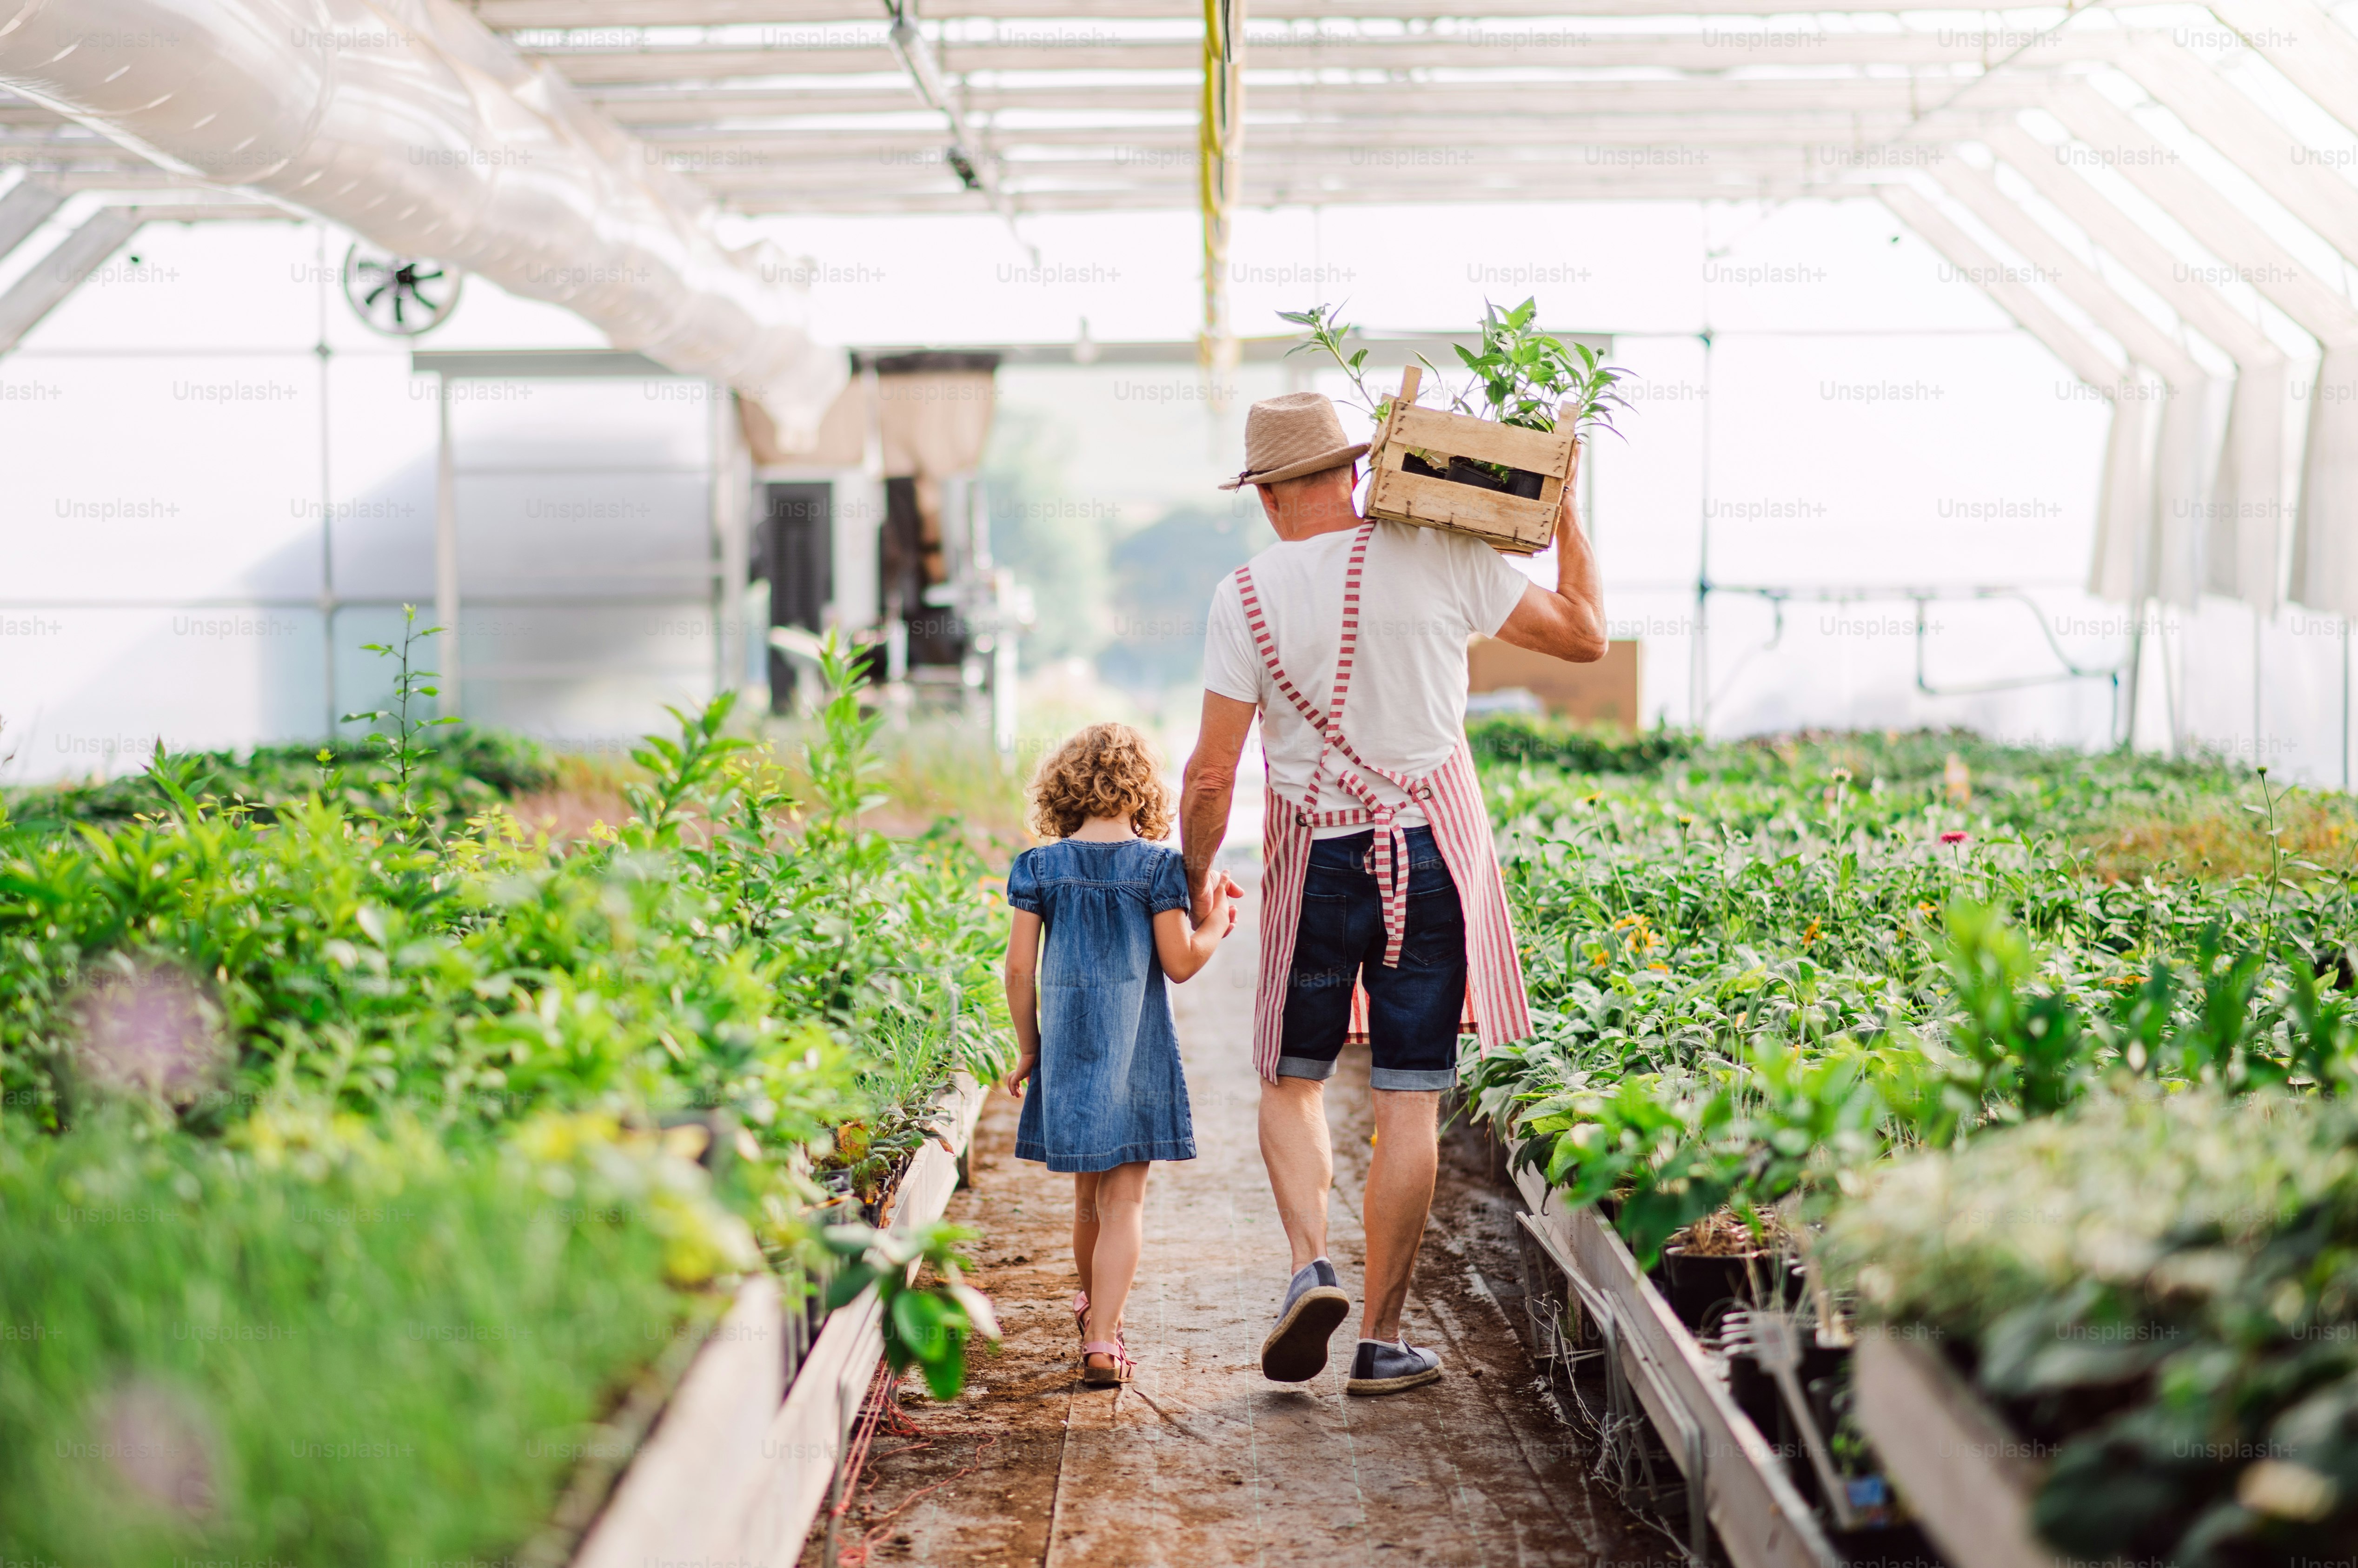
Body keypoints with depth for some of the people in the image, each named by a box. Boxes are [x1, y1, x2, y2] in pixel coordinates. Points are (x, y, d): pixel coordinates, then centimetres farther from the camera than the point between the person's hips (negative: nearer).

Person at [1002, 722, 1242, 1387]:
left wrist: (1028, 1049, 11)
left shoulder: (1041, 866, 0)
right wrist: (1215, 921, 12)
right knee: (1124, 1200, -1)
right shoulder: (1156, 864, -6)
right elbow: (1180, 962, -6)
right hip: (1136, 1053, -3)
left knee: (1088, 1194, 19)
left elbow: (1020, 968, 0)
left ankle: (1094, 1305, 38)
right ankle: (1103, 1338, -9)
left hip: (1065, 1046, 3)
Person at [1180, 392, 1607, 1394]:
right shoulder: (1437, 562, -6)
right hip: (1431, 856, 0)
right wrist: (1566, 516, 14)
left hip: (1315, 859, 0)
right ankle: (1381, 1340, 8)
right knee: (1410, 1102, 5)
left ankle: (1309, 1264, -6)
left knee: (1291, 1081, 17)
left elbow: (1210, 776, -6)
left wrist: (1194, 880, 10)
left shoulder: (1247, 597, -6)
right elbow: (1584, 636, 4)